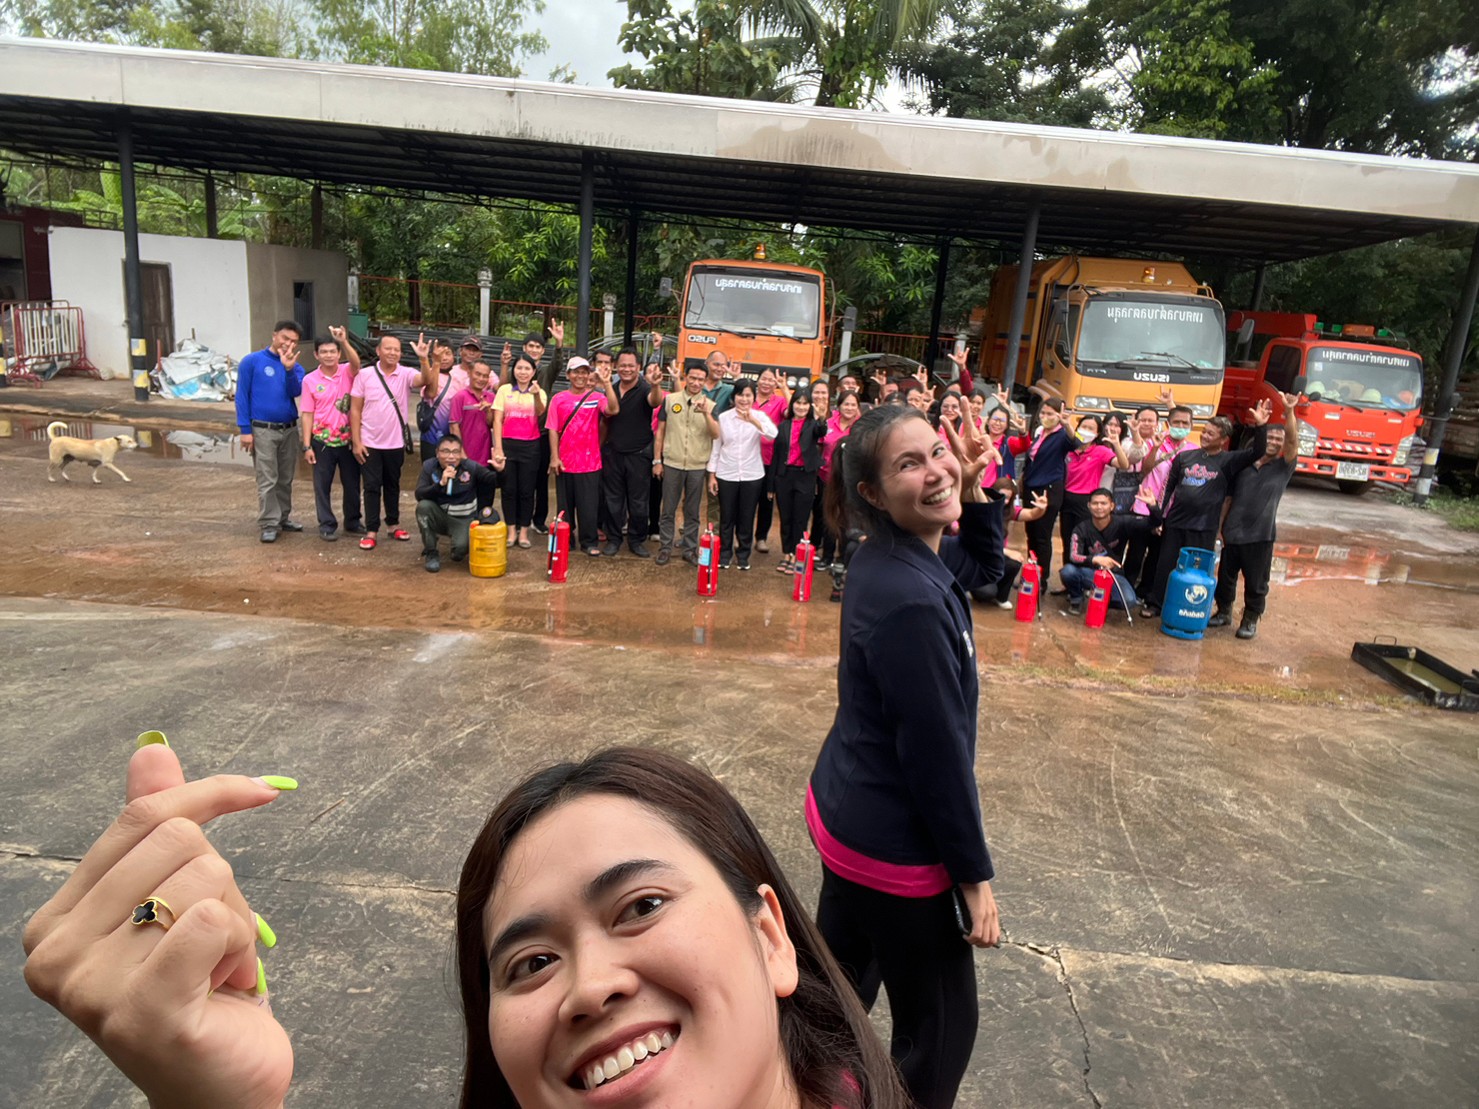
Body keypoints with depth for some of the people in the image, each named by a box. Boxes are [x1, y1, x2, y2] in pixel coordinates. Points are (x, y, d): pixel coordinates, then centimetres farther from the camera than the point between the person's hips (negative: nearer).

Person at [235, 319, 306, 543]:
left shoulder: (295, 367, 8)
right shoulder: (252, 361, -3)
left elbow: (296, 392, -10)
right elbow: (242, 397, -5)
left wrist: (289, 369, -25)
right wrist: (245, 430, -10)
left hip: (290, 430, 4)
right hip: (263, 430, -4)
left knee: (285, 479, 11)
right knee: (267, 480, -5)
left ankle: (283, 518, 22)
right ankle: (269, 524, -1)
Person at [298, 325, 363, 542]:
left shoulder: (347, 372, -1)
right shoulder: (310, 380, -2)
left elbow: (356, 362, -26)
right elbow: (307, 414, -2)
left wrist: (344, 342, -41)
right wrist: (307, 446, -6)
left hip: (348, 439, 1)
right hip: (322, 441, -1)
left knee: (352, 483, 11)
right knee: (322, 485, 5)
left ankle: (353, 522, 26)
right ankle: (327, 525, 16)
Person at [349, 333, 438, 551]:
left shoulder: (406, 374, -4)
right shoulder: (364, 375, -5)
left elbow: (426, 380, -26)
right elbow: (355, 409, -3)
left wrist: (424, 359, -42)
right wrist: (356, 441, -7)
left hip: (396, 443, 1)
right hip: (370, 443, -1)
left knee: (392, 485, 15)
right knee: (372, 486, 2)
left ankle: (393, 523, 28)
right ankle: (371, 531, 8)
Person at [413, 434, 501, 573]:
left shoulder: (471, 467, -14)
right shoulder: (429, 466, -11)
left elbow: (495, 481, -7)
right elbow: (419, 495, -24)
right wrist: (441, 483, -35)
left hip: (463, 519, -2)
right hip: (439, 516, 2)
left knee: (460, 549, -29)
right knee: (423, 506, -30)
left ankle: (458, 552, 16)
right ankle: (430, 554, -11)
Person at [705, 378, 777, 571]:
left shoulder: (759, 416, -3)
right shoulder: (723, 417, 0)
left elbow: (773, 434, -23)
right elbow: (716, 446, 4)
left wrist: (753, 420, -38)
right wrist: (712, 474, 1)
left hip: (752, 475, 0)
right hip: (726, 475, 0)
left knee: (747, 518, 9)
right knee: (726, 517, 9)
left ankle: (743, 555, 24)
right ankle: (724, 553, 24)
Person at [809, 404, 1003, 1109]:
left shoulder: (893, 558, -3)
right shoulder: (909, 602, -30)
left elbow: (982, 568, 17)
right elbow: (937, 754, -24)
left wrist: (974, 499, -2)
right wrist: (974, 873, -12)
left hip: (845, 815, 9)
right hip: (893, 848, -9)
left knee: (837, 989, 28)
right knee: (940, 1028, 15)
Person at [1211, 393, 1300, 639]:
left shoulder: (1283, 467, 3)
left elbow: (1293, 441, -15)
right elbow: (1228, 498, 9)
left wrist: (1289, 412, -27)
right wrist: (1220, 527, 2)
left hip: (1260, 536, -2)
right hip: (1232, 533, 2)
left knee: (1256, 583, 6)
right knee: (1225, 577, 12)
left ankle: (1251, 619, 21)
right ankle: (1224, 612, 30)